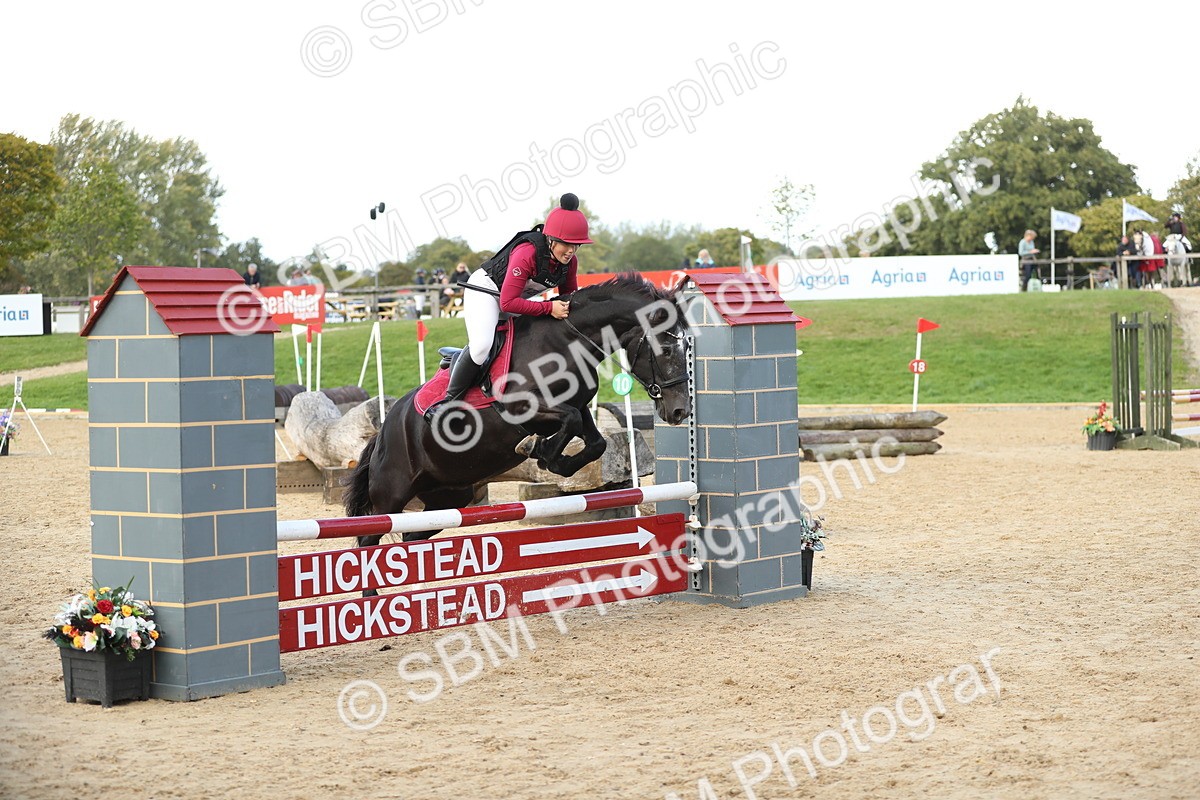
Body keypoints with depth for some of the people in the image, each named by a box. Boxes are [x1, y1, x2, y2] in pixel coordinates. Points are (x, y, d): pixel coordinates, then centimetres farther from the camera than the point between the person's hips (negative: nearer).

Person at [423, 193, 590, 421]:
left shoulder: (570, 262, -15)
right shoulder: (526, 254, -37)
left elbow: (569, 294, 5)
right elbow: (508, 302, -40)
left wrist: (568, 307, -18)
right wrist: (549, 308, -41)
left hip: (520, 298, 8)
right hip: (486, 288, -8)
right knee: (481, 345, -31)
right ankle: (448, 400, -17)